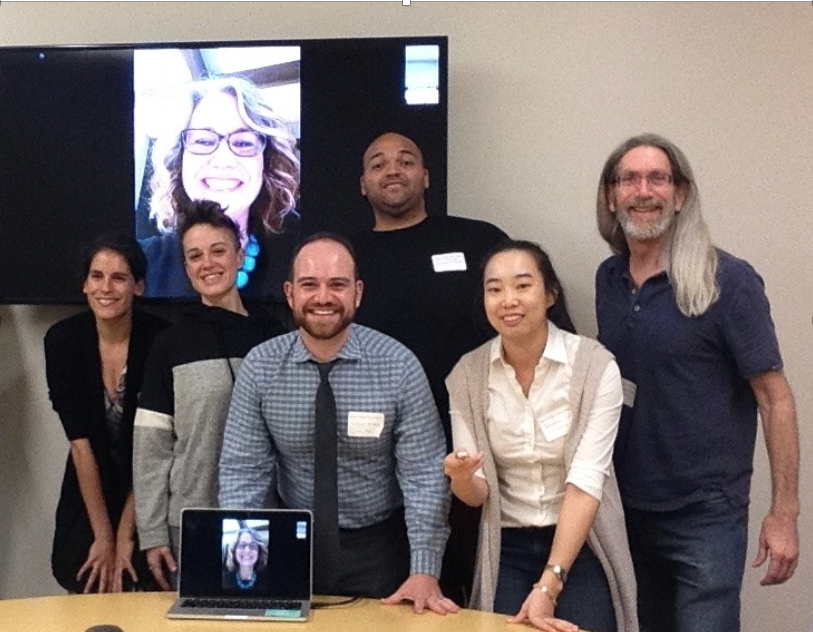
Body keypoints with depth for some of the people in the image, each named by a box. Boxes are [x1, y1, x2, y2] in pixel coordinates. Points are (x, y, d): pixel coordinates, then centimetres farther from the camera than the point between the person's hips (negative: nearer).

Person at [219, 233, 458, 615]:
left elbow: (423, 474, -14)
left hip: (379, 548, -1)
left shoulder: (398, 365, -14)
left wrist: (425, 571, -21)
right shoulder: (260, 367, -9)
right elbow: (243, 471, -8)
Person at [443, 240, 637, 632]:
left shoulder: (595, 365, -15)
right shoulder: (467, 374, -6)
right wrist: (461, 477, -28)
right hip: (507, 551, 2)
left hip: (582, 548, -2)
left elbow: (585, 482, -20)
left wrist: (548, 585, -26)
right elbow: (477, 495, -4)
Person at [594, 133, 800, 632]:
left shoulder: (727, 281, -13)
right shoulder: (608, 278, 3)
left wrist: (784, 513, -14)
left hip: (704, 513, -5)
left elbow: (774, 397, -12)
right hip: (625, 505, 5)